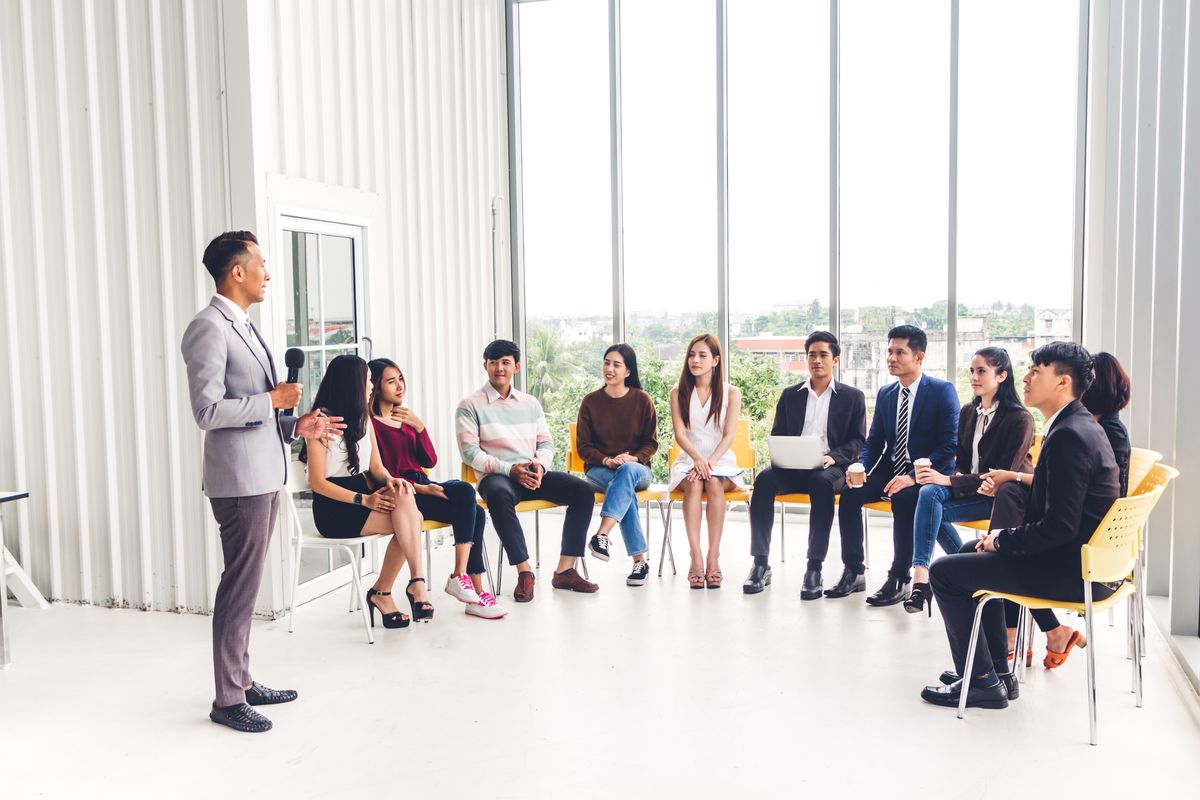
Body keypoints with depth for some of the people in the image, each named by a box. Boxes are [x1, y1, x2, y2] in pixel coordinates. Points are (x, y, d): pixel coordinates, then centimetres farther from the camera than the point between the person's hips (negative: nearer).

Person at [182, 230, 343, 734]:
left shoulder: (244, 327, 16)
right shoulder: (209, 328, -13)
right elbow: (208, 411, -20)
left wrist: (296, 426, 11)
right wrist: (272, 400, -14)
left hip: (264, 474, 9)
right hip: (240, 478, -9)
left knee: (246, 583, 16)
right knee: (240, 586, -2)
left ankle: (242, 680, 27)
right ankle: (227, 699, 10)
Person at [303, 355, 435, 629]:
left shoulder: (363, 417, 15)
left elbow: (376, 466, 13)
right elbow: (317, 482, -12)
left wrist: (390, 480, -11)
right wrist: (363, 499, -22)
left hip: (362, 492, 7)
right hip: (333, 508, -7)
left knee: (404, 497, -27)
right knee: (411, 520, -27)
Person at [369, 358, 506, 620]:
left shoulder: (405, 417, 19)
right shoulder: (370, 423, -4)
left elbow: (430, 461, 10)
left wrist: (419, 426, -5)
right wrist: (419, 488, -19)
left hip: (421, 487, 7)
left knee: (475, 513, -19)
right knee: (465, 492, -27)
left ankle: (475, 593, -22)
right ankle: (460, 577, -26)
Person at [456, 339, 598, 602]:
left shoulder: (530, 403, 18)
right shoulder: (470, 406, 3)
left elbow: (546, 443, 16)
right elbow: (470, 452, -6)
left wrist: (539, 465, -8)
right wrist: (510, 469, -17)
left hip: (533, 475, 5)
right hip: (496, 476, -4)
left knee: (583, 490, -17)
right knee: (498, 495, -41)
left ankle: (565, 570, -17)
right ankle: (524, 571, -34)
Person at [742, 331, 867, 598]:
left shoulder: (852, 397, 12)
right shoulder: (790, 395, 19)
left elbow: (858, 441, 5)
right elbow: (776, 436, 16)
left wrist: (834, 456, -15)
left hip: (829, 468, -2)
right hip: (792, 467, 2)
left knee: (821, 482, -38)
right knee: (764, 480, -30)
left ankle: (814, 568, -34)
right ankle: (760, 564, -27)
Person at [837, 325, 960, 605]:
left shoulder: (942, 391, -8)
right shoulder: (885, 394, 11)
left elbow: (949, 445, -14)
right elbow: (874, 441, 15)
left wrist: (913, 477, -24)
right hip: (889, 471, 6)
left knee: (905, 499, -35)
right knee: (849, 493, -18)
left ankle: (899, 579, -22)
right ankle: (853, 572, -8)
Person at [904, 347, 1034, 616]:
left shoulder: (1019, 419, -13)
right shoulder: (967, 412, 8)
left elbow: (1003, 475, -16)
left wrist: (950, 481, -23)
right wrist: (956, 478, -10)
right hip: (971, 489, 7)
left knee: (930, 502, -26)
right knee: (929, 492, -25)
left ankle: (922, 576, -23)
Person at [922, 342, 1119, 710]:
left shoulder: (1069, 435, -22)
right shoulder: (1083, 425, 10)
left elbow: (1059, 526, -27)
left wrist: (1003, 539, -12)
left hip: (1071, 571, -11)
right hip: (1081, 557, 11)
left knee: (944, 572, -6)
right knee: (974, 554, 25)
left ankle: (981, 681, 4)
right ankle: (997, 670, 27)